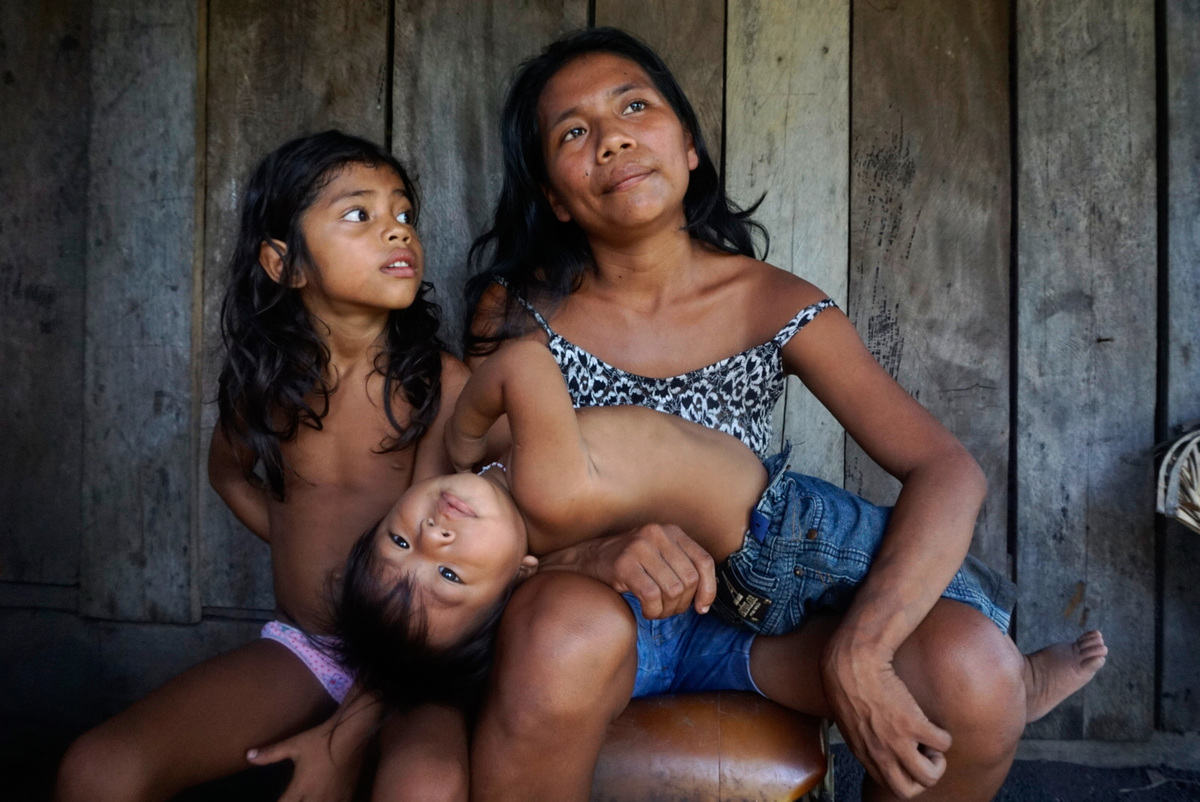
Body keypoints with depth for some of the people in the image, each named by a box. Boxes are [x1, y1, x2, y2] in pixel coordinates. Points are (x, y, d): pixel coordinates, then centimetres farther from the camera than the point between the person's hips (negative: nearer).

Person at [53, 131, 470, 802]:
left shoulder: (444, 383, -15)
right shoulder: (265, 379, -3)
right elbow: (229, 471, 21)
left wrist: (348, 733, -20)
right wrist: (306, 552, 6)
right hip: (300, 646, 3)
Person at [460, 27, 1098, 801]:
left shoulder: (775, 304, -5)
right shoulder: (520, 309, -5)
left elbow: (949, 471, -13)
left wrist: (857, 652, -28)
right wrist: (594, 552, -32)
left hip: (749, 621, 2)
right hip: (588, 617, -1)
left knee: (977, 667, -23)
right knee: (565, 629, -38)